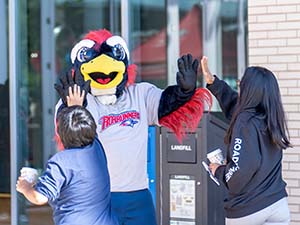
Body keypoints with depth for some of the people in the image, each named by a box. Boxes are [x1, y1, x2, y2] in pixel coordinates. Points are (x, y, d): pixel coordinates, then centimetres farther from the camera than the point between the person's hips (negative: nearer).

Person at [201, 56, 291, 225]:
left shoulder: (245, 122, -17)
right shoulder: (271, 118, 4)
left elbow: (241, 169, -22)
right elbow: (236, 104, 22)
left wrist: (219, 171, -3)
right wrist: (213, 82, 23)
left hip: (247, 209, -5)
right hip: (278, 204, 5)